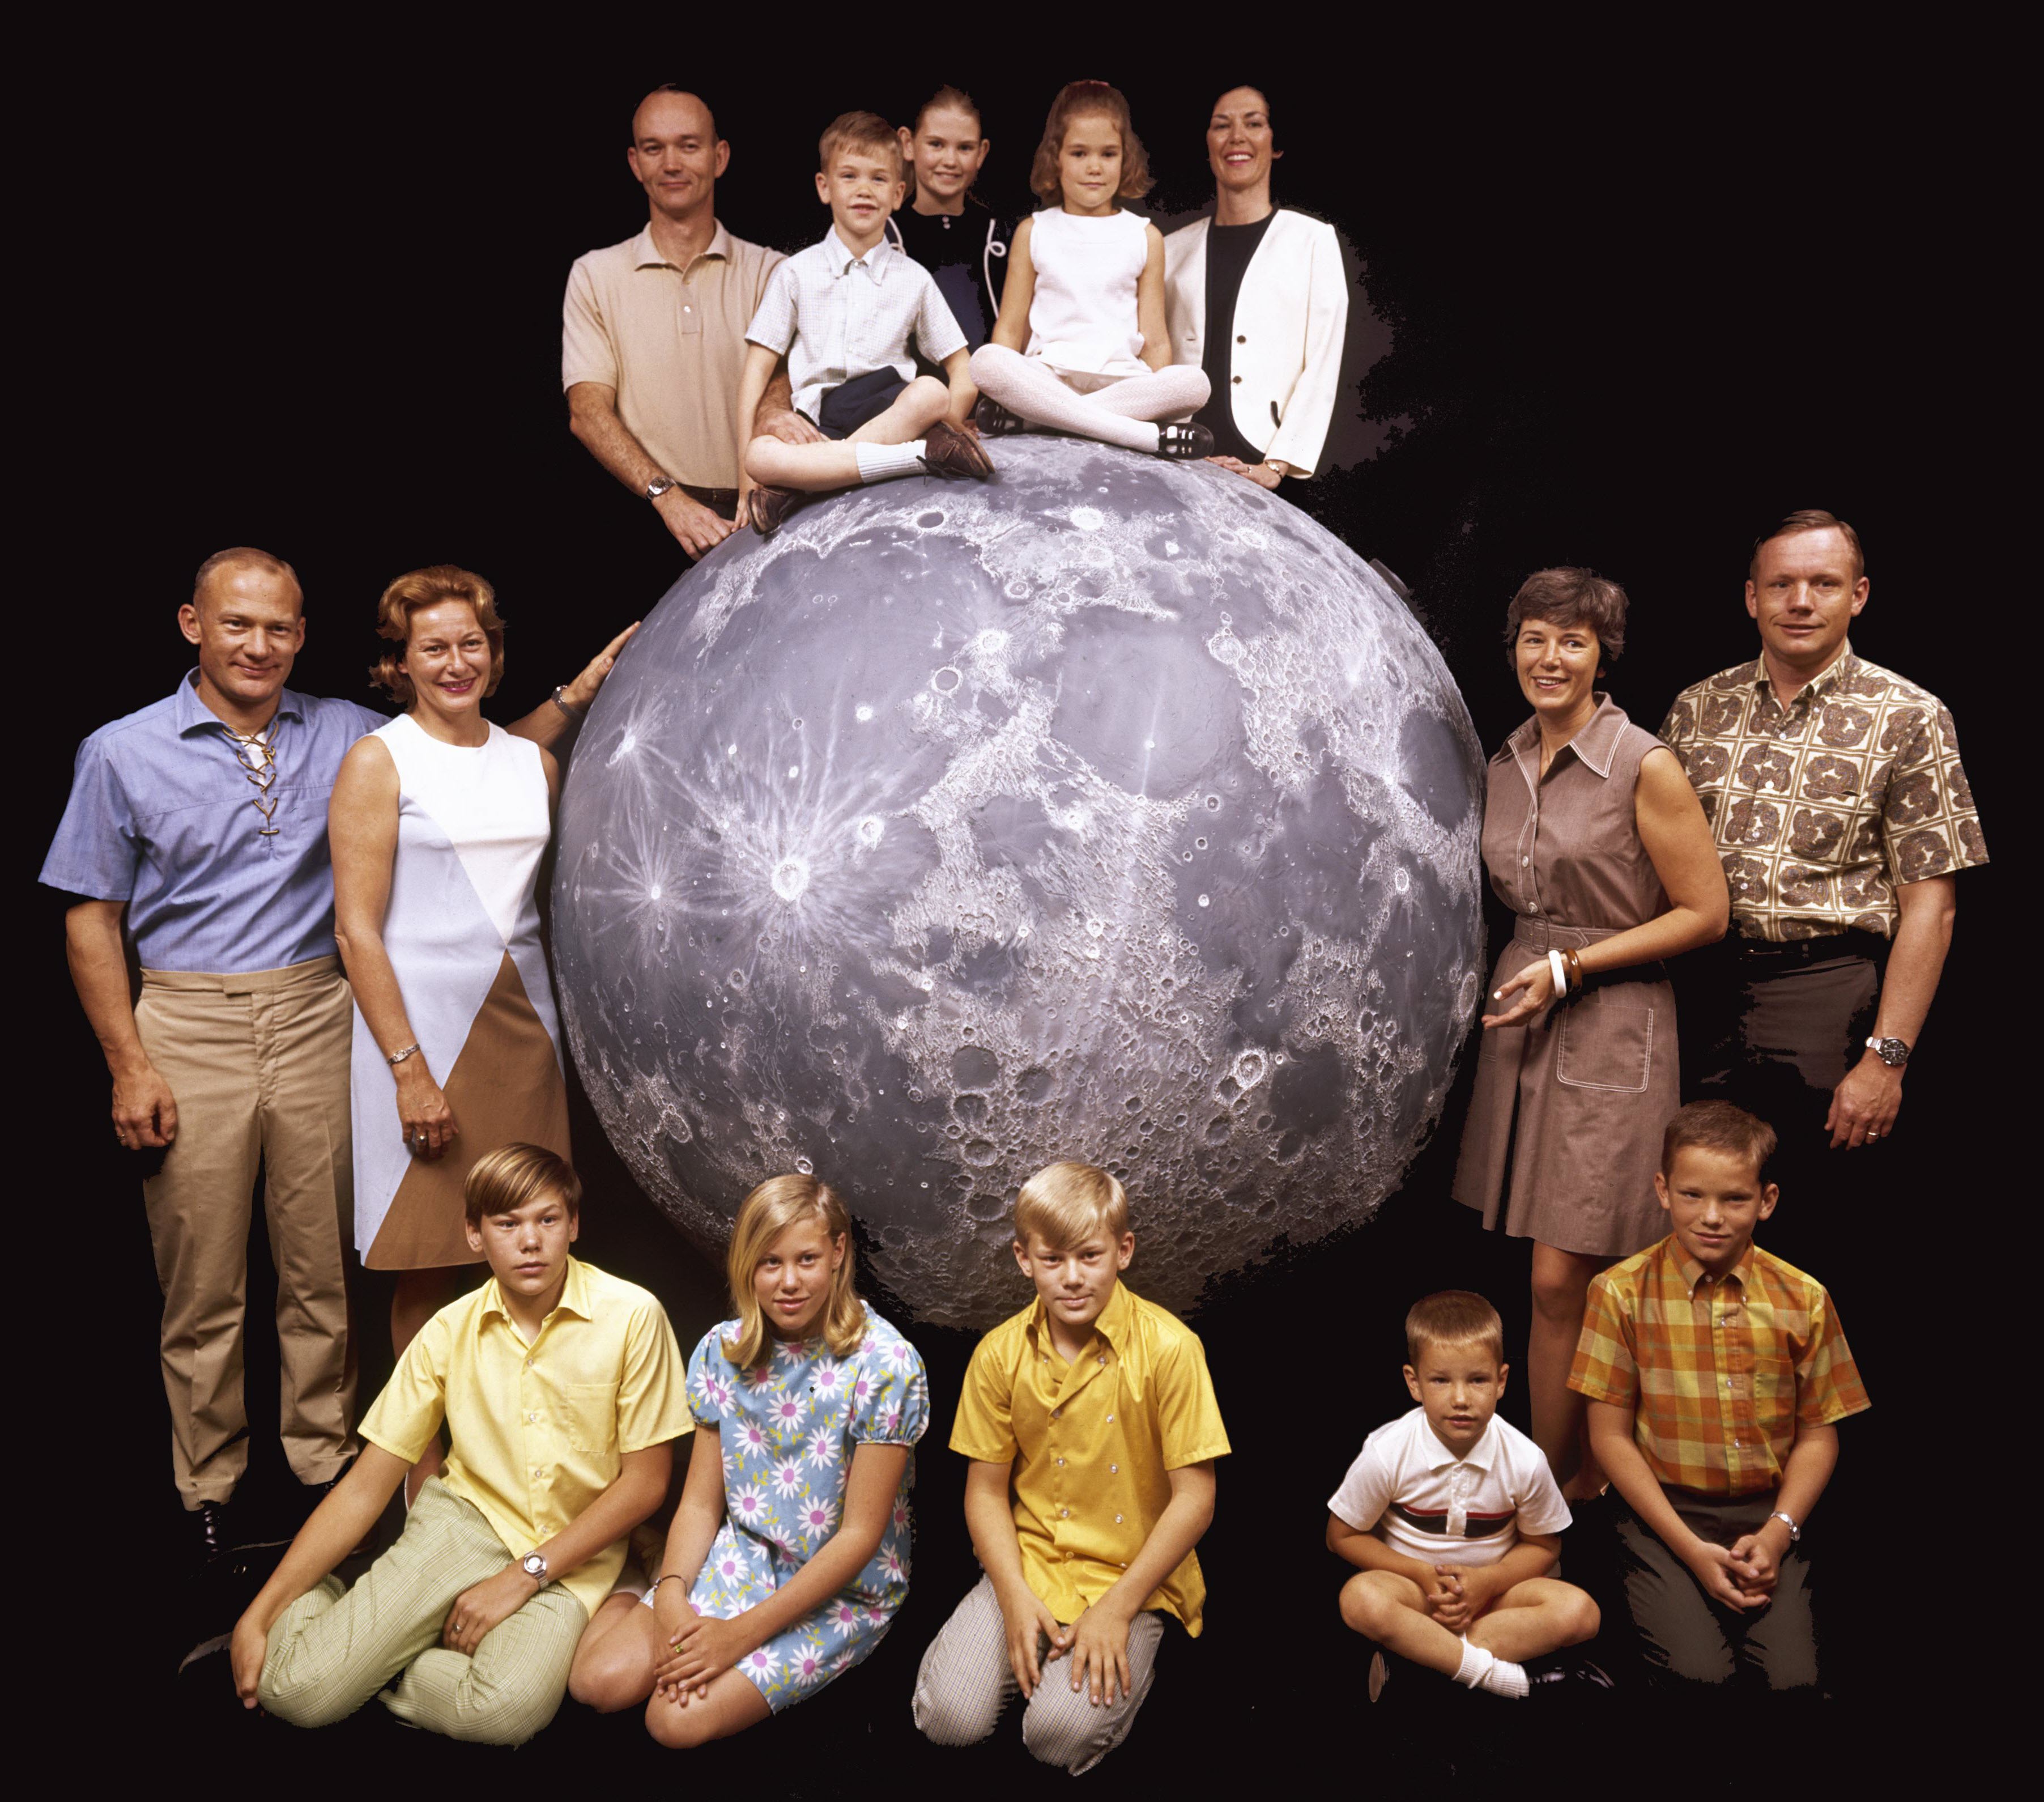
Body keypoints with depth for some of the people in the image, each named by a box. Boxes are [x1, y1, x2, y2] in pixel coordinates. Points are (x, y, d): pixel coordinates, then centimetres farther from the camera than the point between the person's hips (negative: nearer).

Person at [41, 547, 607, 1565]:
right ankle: (208, 1491, 21)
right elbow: (92, 919, 2)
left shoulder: (346, 736, 6)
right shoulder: (125, 754, 1)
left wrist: (576, 693, 0)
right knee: (201, 1285, 6)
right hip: (190, 1028, -2)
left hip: (315, 1018, 2)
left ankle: (327, 1464, 24)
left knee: (320, 1268, 8)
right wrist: (129, 1067, -4)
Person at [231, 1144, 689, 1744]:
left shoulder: (632, 1317, -11)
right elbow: (365, 1487, 2)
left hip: (570, 1557, -2)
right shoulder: (449, 1332, -1)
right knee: (297, 1692, -20)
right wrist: (259, 1615, -4)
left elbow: (646, 1480, -7)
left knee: (508, 1710, -33)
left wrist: (525, 1574, -12)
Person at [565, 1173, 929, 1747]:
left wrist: (742, 1632, -20)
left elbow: (860, 1535, -18)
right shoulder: (723, 1351, -3)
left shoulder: (885, 1366, -19)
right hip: (737, 1561, 4)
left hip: (842, 1588, -4)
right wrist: (671, 1597, -18)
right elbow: (701, 1501, 1)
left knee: (679, 1718, -20)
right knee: (600, 1679, -13)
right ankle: (637, 1590, 16)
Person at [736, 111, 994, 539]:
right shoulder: (796, 274, 12)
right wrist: (746, 461, -5)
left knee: (930, 392, -33)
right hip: (817, 422, 0)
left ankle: (801, 483, -29)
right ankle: (919, 456, -35)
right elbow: (757, 371, 7)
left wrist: (940, 424, -9)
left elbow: (964, 376, 12)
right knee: (760, 456, -33)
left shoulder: (912, 279, 14)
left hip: (890, 411, 1)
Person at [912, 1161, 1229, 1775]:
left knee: (1063, 1734, -21)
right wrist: (1015, 1598, -11)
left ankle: (1125, 1648, 8)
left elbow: (1194, 1498, -13)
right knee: (950, 1717, -15)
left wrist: (1116, 1609, -15)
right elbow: (986, 1489, 3)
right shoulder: (1000, 1353, -4)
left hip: (1131, 1575, -3)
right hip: (1028, 1567, 3)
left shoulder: (1168, 1348, -15)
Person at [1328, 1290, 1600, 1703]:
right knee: (1362, 1599, -35)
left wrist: (1488, 1582, -16)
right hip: (1414, 1586, -2)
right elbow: (1342, 1536, -5)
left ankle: (1418, 1650, -25)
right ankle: (1497, 1674, -26)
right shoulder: (1387, 1454, -18)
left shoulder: (1524, 1460, -14)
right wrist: (1423, 1574, -16)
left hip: (1491, 1588, 2)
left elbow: (1543, 1545, 2)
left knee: (1579, 1613, -25)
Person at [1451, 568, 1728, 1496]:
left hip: (1609, 1028, -6)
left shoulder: (1644, 767, -10)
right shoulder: (1505, 766, 9)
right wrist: (1520, 970, 10)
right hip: (1521, 1017, 6)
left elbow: (1704, 913, -9)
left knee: (1561, 1281, -5)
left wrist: (1570, 966, -13)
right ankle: (1587, 1469, 25)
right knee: (1562, 1280, 10)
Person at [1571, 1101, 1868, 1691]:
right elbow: (1611, 1437, -5)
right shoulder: (1623, 1293, -7)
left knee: (1793, 1675, -15)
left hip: (1767, 1513, 2)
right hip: (1665, 1511, -2)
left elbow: (1818, 1435, 5)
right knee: (1699, 1673, -20)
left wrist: (1777, 1533, -10)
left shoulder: (1803, 1300, 0)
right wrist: (1691, 1549, -12)